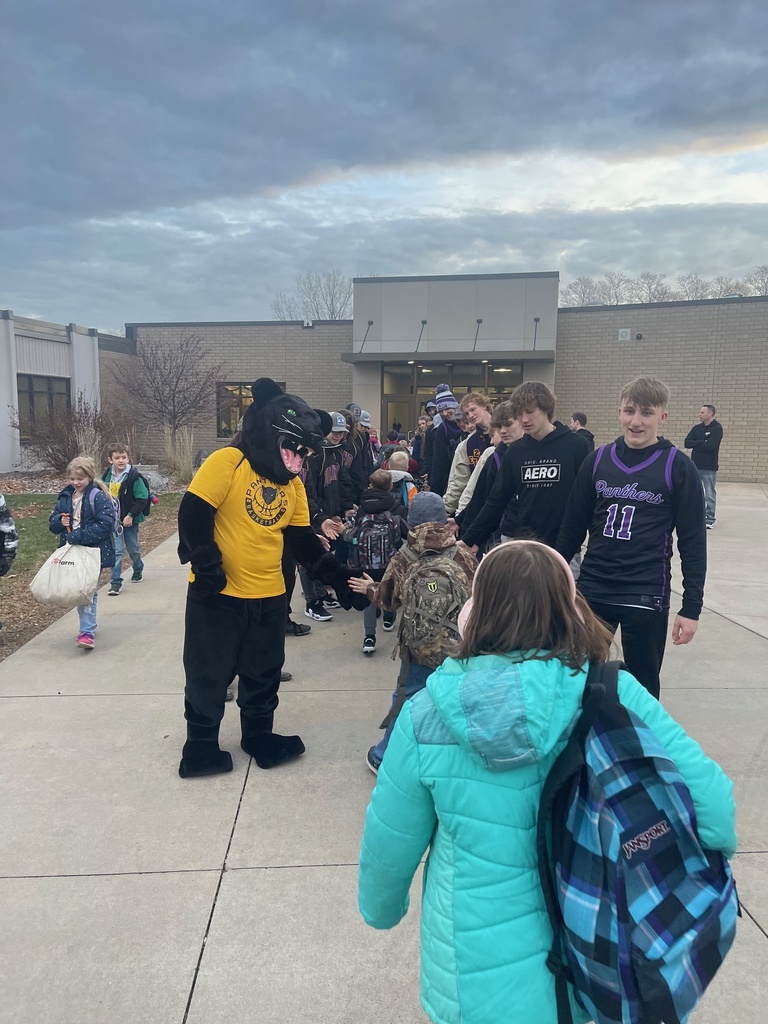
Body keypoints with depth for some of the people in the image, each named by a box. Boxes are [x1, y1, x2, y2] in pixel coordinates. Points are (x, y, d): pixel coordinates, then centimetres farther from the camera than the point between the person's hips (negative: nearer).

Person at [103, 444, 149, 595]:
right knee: (116, 551, -2)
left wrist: (131, 515, -19)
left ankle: (138, 570, 42)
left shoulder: (134, 476, -16)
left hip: (130, 519, -2)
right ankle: (115, 582, 2)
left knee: (133, 548, 16)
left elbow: (142, 498, -15)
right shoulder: (106, 476, -3)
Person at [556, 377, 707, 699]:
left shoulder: (678, 468, -6)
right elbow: (573, 527, 8)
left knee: (642, 689, 10)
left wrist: (691, 608, -7)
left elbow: (693, 544, -5)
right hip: (591, 591, 3)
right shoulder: (597, 461, 2)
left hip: (646, 597, -3)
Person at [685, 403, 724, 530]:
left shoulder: (717, 428, -7)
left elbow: (710, 445, -21)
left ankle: (710, 520, 6)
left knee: (710, 494, 0)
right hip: (695, 466, 6)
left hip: (709, 468, -6)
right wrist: (702, 442, -14)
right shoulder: (697, 428, 10)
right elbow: (687, 443, -1)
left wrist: (695, 444, -7)